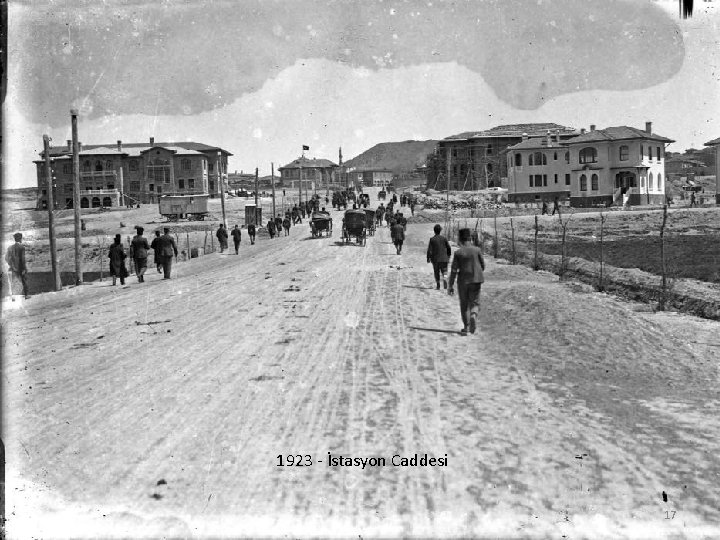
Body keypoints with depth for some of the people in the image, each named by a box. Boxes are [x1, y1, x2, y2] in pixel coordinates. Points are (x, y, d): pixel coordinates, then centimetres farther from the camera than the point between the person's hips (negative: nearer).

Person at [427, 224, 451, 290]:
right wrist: (448, 256, 17)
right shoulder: (444, 238, -2)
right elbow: (449, 248, 3)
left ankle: (438, 285, 15)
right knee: (444, 271, 7)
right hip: (444, 258, 1)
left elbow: (429, 250, -9)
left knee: (436, 272, 12)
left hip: (435, 259, -1)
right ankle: (445, 279, -21)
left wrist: (428, 258, 0)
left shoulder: (432, 239, -6)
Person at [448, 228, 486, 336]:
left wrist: (450, 285, -2)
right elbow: (483, 266, 4)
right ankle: (473, 315, -22)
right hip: (476, 280, 1)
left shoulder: (458, 252, -8)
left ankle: (465, 327, 13)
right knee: (474, 303, 10)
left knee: (464, 304, 13)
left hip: (463, 280, -1)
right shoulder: (477, 250, -4)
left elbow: (454, 270, -8)